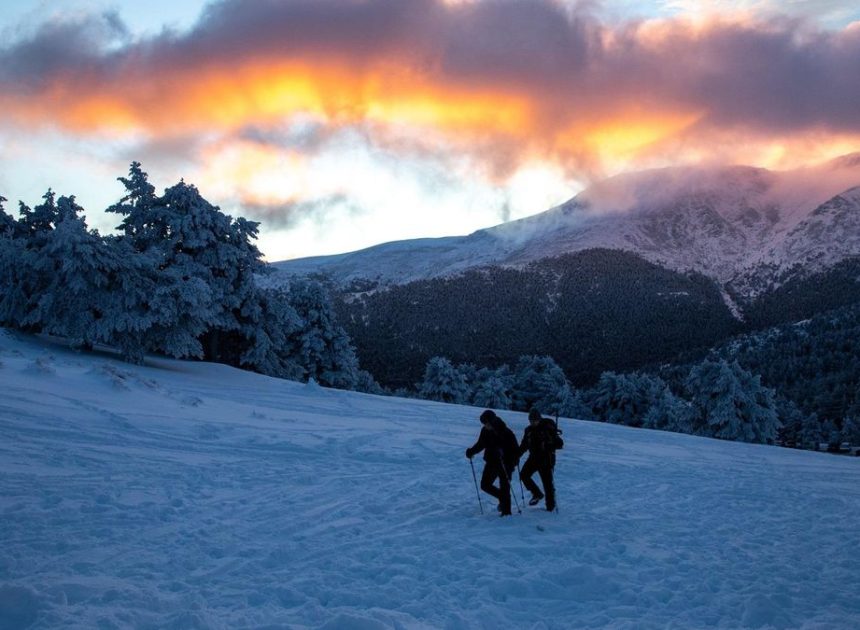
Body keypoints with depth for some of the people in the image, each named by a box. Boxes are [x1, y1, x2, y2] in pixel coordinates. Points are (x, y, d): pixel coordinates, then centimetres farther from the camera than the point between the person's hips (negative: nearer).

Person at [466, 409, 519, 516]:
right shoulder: (485, 431, -2)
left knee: (504, 488, -5)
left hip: (505, 464, -6)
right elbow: (480, 444, 12)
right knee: (485, 485, 7)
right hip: (491, 462, 6)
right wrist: (471, 451, -4)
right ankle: (502, 498, 28)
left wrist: (514, 461, -33)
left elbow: (515, 449, -17)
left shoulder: (506, 432, -19)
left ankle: (506, 511, 6)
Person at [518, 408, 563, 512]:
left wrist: (548, 445, -30)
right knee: (524, 475, -8)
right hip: (534, 458, 6)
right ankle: (537, 494, 10)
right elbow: (523, 445, 19)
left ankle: (550, 506, 9)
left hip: (546, 460, -6)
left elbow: (559, 444, -13)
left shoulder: (548, 428, -10)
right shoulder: (529, 430, 8)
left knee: (547, 483, -3)